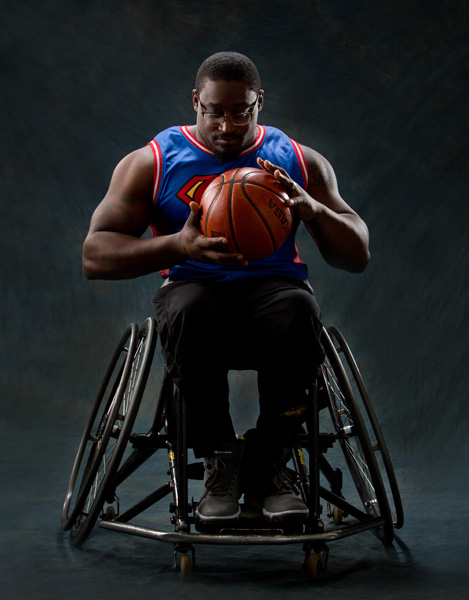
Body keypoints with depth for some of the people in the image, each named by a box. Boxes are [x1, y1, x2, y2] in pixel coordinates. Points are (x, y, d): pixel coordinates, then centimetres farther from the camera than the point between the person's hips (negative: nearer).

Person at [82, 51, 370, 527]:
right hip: (194, 288, -1)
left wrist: (314, 208, -14)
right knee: (189, 311, -39)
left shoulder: (300, 162, 12)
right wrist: (179, 245, -20)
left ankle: (266, 464, -18)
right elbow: (95, 256, -3)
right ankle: (218, 459, -18)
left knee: (299, 310, -37)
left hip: (272, 288, 1)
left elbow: (357, 256, 8)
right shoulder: (151, 163, 6)